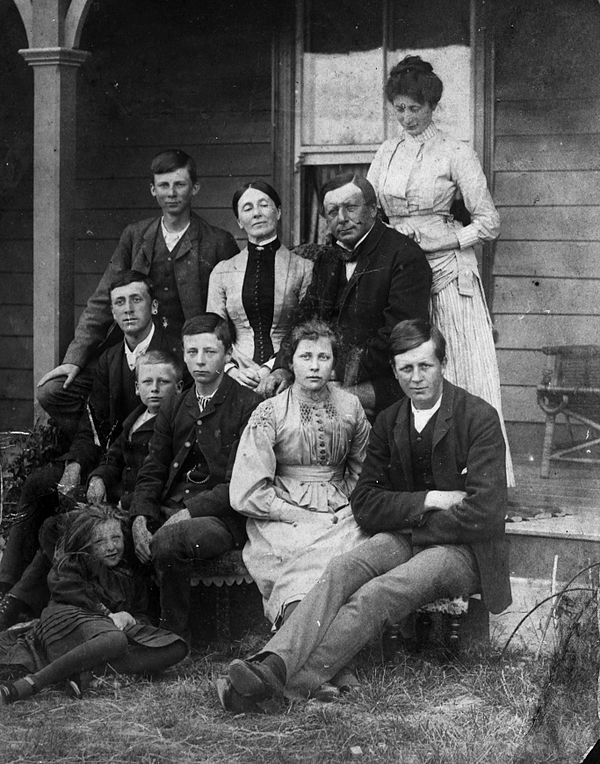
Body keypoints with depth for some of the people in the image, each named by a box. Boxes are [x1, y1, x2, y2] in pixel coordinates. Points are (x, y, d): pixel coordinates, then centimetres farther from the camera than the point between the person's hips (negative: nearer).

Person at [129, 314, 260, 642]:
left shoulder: (248, 405, -2)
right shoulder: (173, 409, 18)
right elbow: (151, 473, 13)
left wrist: (187, 513, -18)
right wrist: (140, 518, -7)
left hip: (222, 517, -6)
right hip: (169, 511, 6)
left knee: (167, 541, -34)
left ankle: (175, 638, -15)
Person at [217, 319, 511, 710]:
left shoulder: (480, 417, -8)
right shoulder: (389, 422, 10)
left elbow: (483, 513, -15)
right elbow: (365, 505, 4)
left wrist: (411, 521, -10)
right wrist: (429, 500, -11)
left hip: (465, 550, -5)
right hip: (406, 538, 5)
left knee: (374, 596, -31)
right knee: (342, 569, -27)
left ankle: (293, 682, -38)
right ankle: (274, 663, -43)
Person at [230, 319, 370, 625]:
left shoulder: (350, 407, 9)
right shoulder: (270, 413, -2)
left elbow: (361, 470, 23)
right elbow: (248, 493, -5)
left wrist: (348, 506, 5)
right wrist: (301, 517, -10)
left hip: (340, 513, 4)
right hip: (283, 518, -4)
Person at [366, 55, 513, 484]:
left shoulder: (456, 154, -1)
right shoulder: (387, 154, 14)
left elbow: (489, 223, -3)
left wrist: (438, 242, -11)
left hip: (446, 270, -5)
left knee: (460, 374, -7)